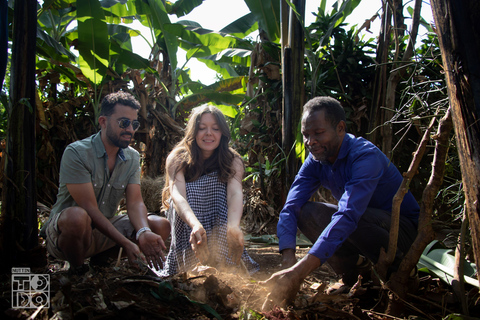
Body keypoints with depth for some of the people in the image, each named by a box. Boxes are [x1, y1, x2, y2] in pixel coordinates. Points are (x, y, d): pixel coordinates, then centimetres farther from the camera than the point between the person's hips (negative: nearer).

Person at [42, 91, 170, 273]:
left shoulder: (132, 158, 2)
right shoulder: (76, 153, -18)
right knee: (77, 216, -39)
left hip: (105, 228, 5)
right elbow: (89, 208, -23)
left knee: (161, 226, -11)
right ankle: (77, 271, -11)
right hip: (63, 229, -5)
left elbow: (135, 202, -8)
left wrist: (143, 232, -30)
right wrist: (126, 243, -31)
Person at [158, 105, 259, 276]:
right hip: (184, 224, 0)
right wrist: (195, 225, -57)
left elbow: (235, 193, -34)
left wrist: (233, 226, -56)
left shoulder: (233, 160, -14)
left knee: (220, 185, -27)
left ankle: (225, 260, -28)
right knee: (190, 189, -29)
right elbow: (177, 195, -35)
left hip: (219, 221, 1)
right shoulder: (176, 159, -17)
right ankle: (187, 262, -32)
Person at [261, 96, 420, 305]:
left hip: (405, 228, -6)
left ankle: (398, 270, -10)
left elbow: (348, 216, -42)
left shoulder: (366, 156, -28)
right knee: (305, 212, -15)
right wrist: (288, 257, -34)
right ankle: (354, 274, -3)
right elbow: (290, 208, -14)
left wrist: (299, 271, -49)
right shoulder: (315, 162, -6)